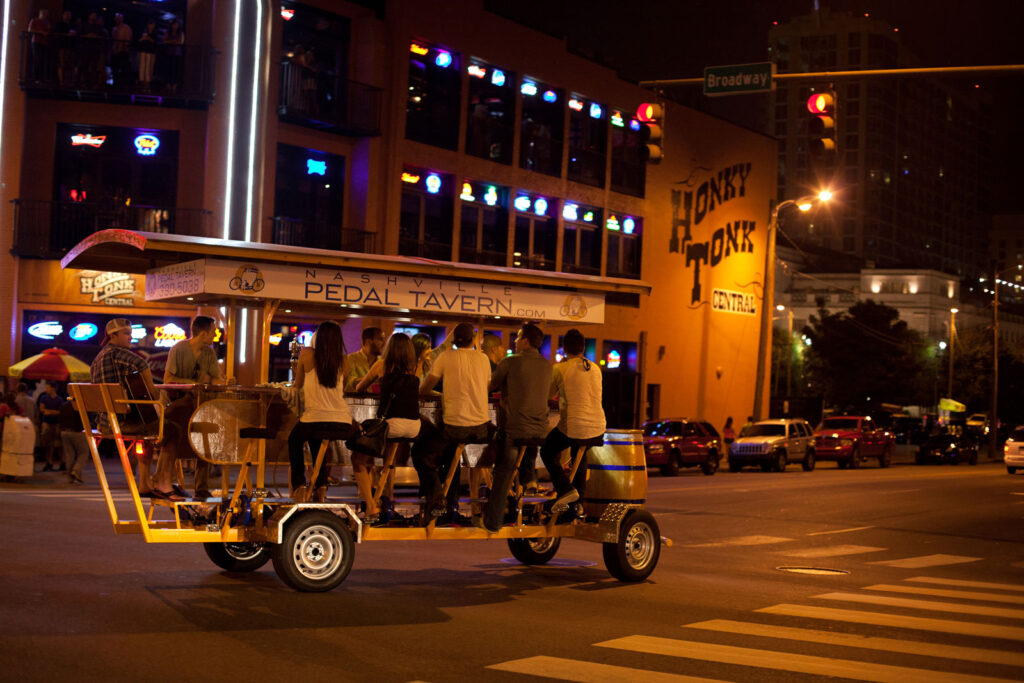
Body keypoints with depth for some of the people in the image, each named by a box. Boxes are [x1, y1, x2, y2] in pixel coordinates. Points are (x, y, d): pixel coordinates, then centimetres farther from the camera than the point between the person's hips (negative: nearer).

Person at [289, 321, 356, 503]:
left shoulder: (307, 354, 0)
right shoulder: (344, 361, 7)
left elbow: (298, 385, 14)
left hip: (315, 418, -3)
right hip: (343, 423, 3)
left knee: (294, 439, 32)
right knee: (315, 439, 38)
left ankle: (299, 486, 20)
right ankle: (320, 486, 29)